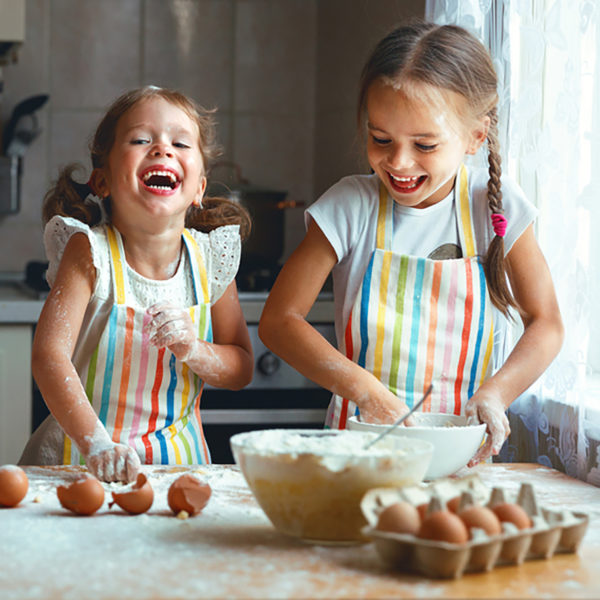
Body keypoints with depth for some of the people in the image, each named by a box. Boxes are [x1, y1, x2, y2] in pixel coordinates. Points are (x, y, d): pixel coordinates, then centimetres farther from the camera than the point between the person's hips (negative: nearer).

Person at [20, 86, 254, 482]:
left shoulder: (211, 257, -1)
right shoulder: (90, 252, -11)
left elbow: (242, 368, 8)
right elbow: (50, 353, -21)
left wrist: (193, 350, -13)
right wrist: (97, 445, -32)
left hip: (178, 459, 3)